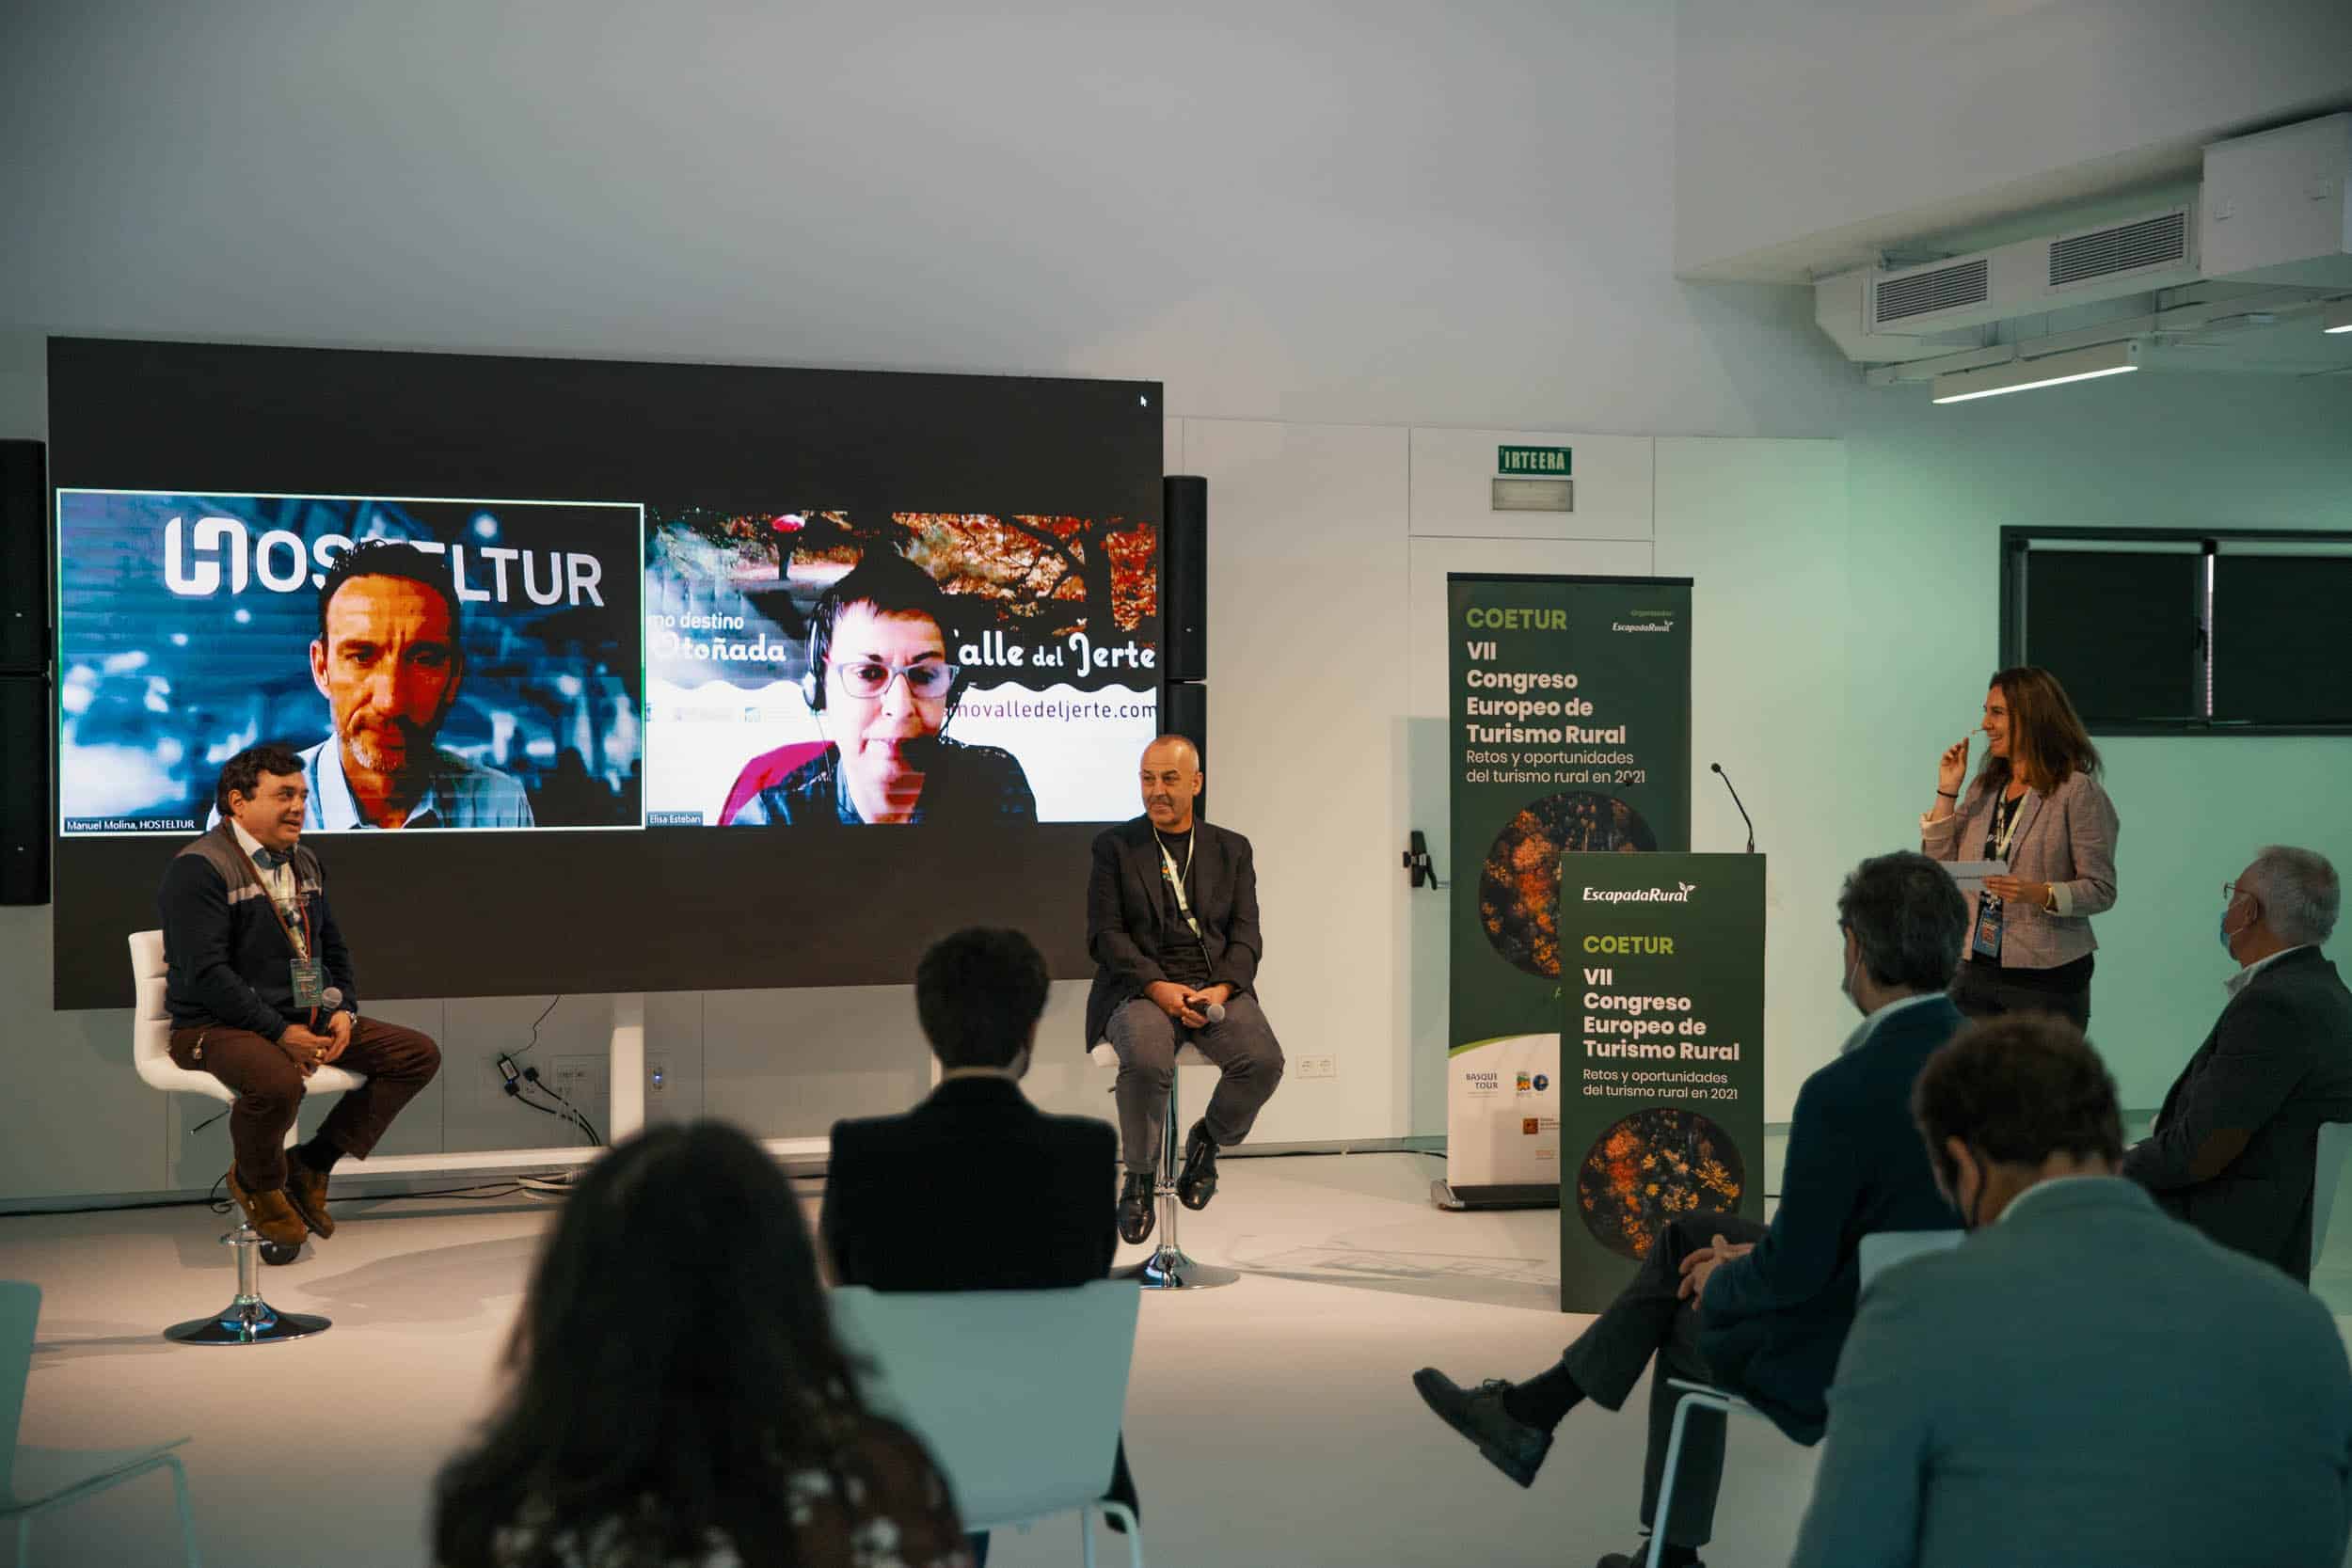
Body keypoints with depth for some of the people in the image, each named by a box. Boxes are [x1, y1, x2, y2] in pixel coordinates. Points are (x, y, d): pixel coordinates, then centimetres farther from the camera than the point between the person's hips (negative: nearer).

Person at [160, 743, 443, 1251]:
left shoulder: (304, 864, 15)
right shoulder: (198, 868, -12)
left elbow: (333, 949, 21)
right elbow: (207, 973, -21)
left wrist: (344, 1010, 1)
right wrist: (280, 1032, -24)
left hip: (306, 1019, 8)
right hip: (217, 1027, -8)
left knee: (419, 1054, -2)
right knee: (279, 1082, -40)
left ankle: (311, 1165, 2)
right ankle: (258, 1184, -5)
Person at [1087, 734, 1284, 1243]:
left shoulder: (1232, 849, 15)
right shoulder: (1114, 846, 8)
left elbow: (1246, 934, 7)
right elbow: (1105, 935, -1)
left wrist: (1223, 988, -14)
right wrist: (1159, 987, -16)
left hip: (1216, 987, 2)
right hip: (1139, 987, -2)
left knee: (1263, 1061, -27)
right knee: (1147, 1063, -35)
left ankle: (1207, 1141, 4)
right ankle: (1138, 1178, -10)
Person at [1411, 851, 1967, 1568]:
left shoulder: (1844, 1093, -29)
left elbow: (1794, 1273, -22)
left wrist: (1725, 1280, 0)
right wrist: (1759, 1252, 10)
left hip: (1838, 1352, -7)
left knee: (1693, 1318, 25)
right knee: (1686, 1237, 22)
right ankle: (1531, 1413, 30)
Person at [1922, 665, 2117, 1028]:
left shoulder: (2077, 791, -8)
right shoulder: (1984, 787, 11)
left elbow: (2101, 889, -9)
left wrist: (2042, 894, -26)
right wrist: (1947, 791, 2)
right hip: (1976, 972, 5)